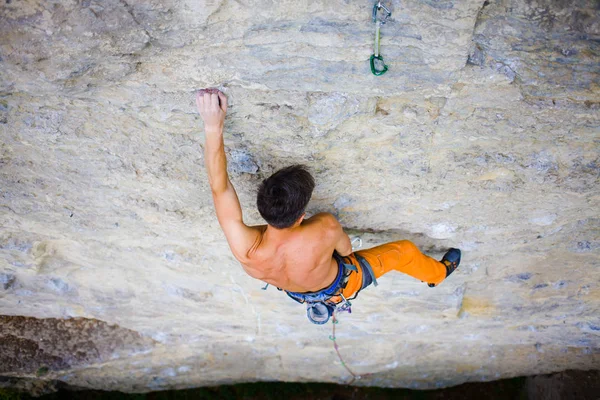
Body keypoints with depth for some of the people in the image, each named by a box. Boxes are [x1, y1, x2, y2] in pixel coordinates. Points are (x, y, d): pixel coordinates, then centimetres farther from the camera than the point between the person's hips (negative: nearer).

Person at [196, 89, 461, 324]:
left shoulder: (245, 249, -43)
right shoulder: (326, 229, -49)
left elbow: (219, 186, -37)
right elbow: (346, 249, -23)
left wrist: (213, 126, -41)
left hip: (295, 294, 3)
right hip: (340, 286, -2)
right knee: (404, 250, 15)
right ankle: (438, 274, 52)